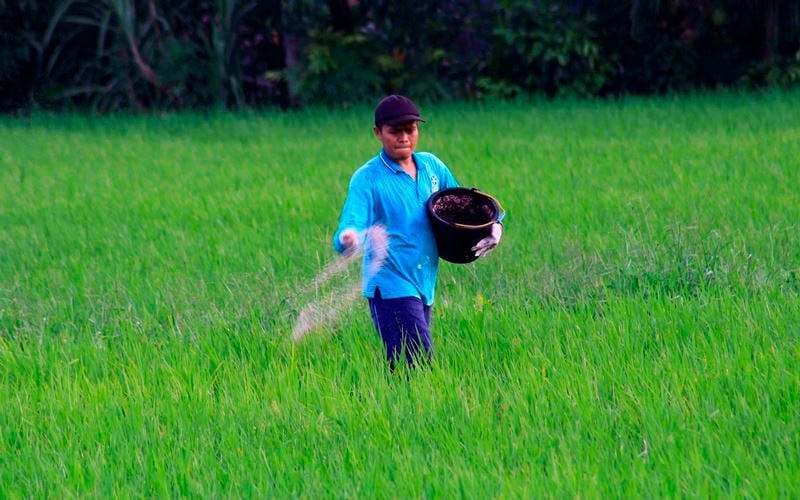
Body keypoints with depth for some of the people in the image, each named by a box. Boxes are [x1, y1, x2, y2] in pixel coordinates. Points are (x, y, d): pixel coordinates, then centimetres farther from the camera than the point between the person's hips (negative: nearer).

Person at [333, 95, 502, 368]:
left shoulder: (431, 166, 8)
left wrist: (493, 226, 5)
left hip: (424, 287, 6)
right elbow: (351, 226, -21)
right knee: (420, 367, -17)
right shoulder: (367, 179, -9)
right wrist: (349, 239, -46)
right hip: (391, 288, -6)